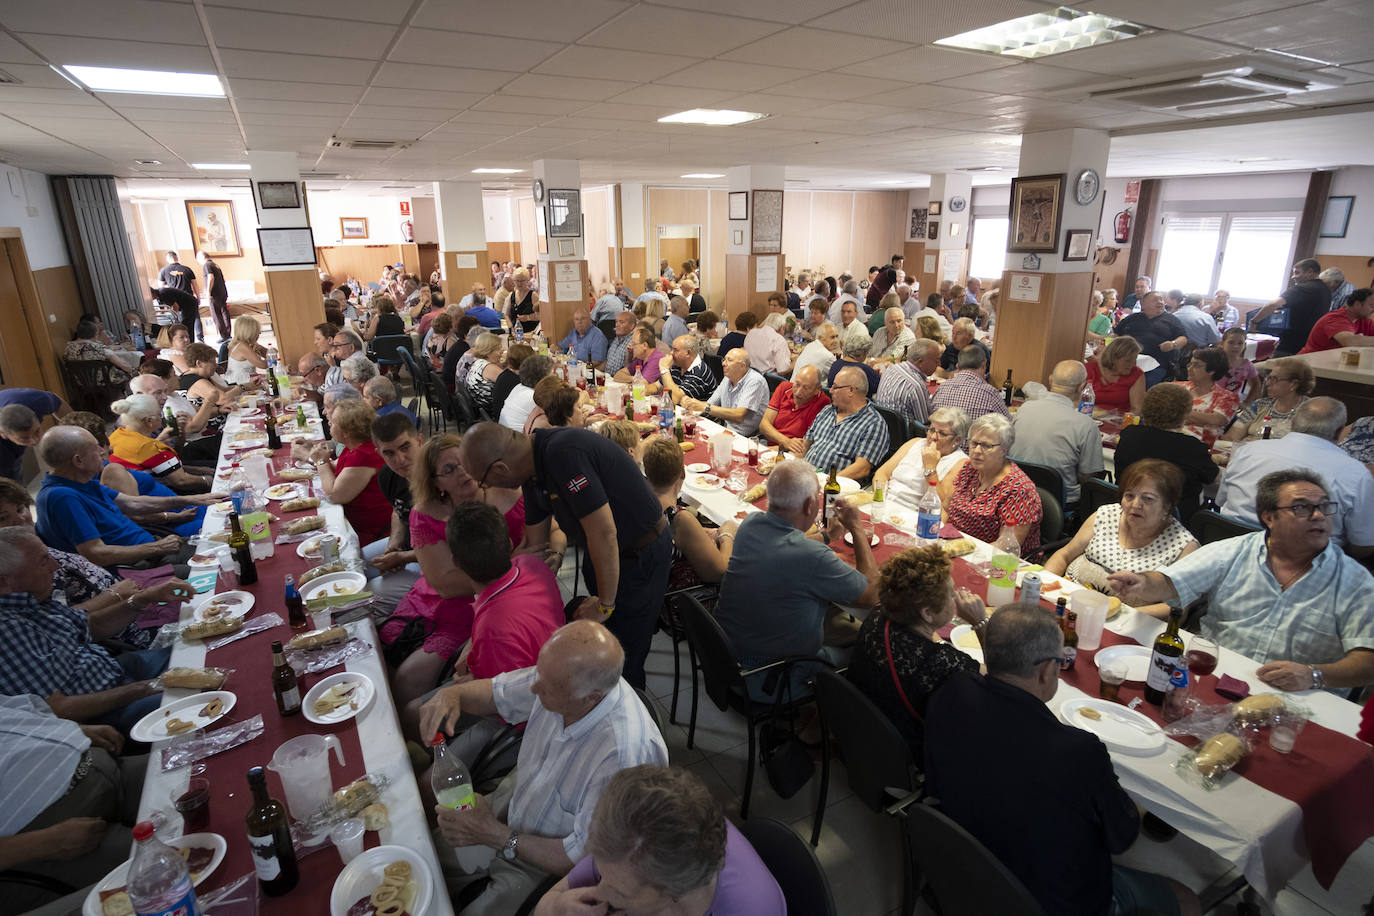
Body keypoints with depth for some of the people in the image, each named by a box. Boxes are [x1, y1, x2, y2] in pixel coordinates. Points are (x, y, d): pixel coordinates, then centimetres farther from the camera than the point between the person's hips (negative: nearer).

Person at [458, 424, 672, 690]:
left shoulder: (564, 454, -32)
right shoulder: (534, 470, -1)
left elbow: (604, 533, -30)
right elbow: (535, 544, 10)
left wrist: (605, 604, -18)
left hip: (641, 555, -9)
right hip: (600, 553, 9)